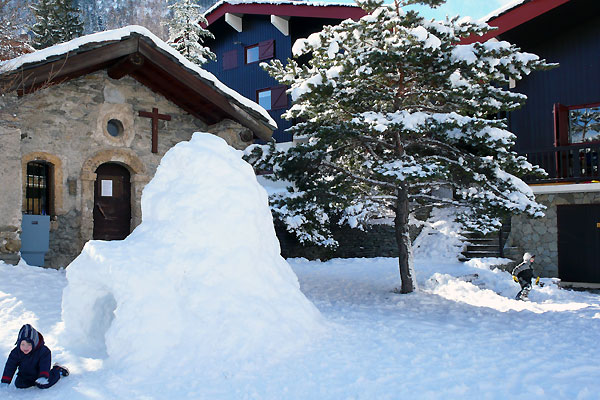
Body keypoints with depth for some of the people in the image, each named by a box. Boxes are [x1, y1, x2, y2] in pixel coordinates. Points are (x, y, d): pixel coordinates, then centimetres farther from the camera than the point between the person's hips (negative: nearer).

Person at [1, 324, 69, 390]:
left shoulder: (43, 351, -26)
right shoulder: (16, 352, -17)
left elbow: (45, 365, -32)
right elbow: (10, 367, -11)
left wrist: (43, 377, -49)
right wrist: (5, 382, -18)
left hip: (39, 374, -4)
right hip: (25, 375, 4)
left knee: (43, 385, -20)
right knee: (18, 384, -14)